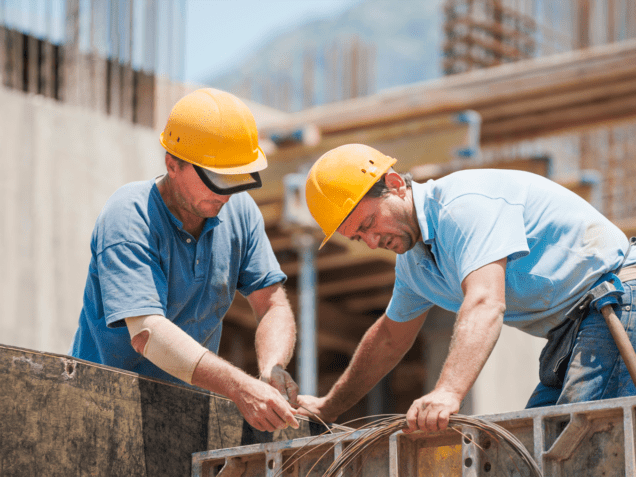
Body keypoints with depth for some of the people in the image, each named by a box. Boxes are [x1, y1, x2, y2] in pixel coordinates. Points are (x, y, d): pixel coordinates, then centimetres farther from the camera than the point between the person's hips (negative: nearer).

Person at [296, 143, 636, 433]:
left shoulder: (464, 203, -20)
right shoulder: (413, 261, 12)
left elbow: (485, 304, -35)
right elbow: (389, 339, 29)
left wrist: (448, 392, -48)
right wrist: (328, 408, 33)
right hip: (568, 332, 10)